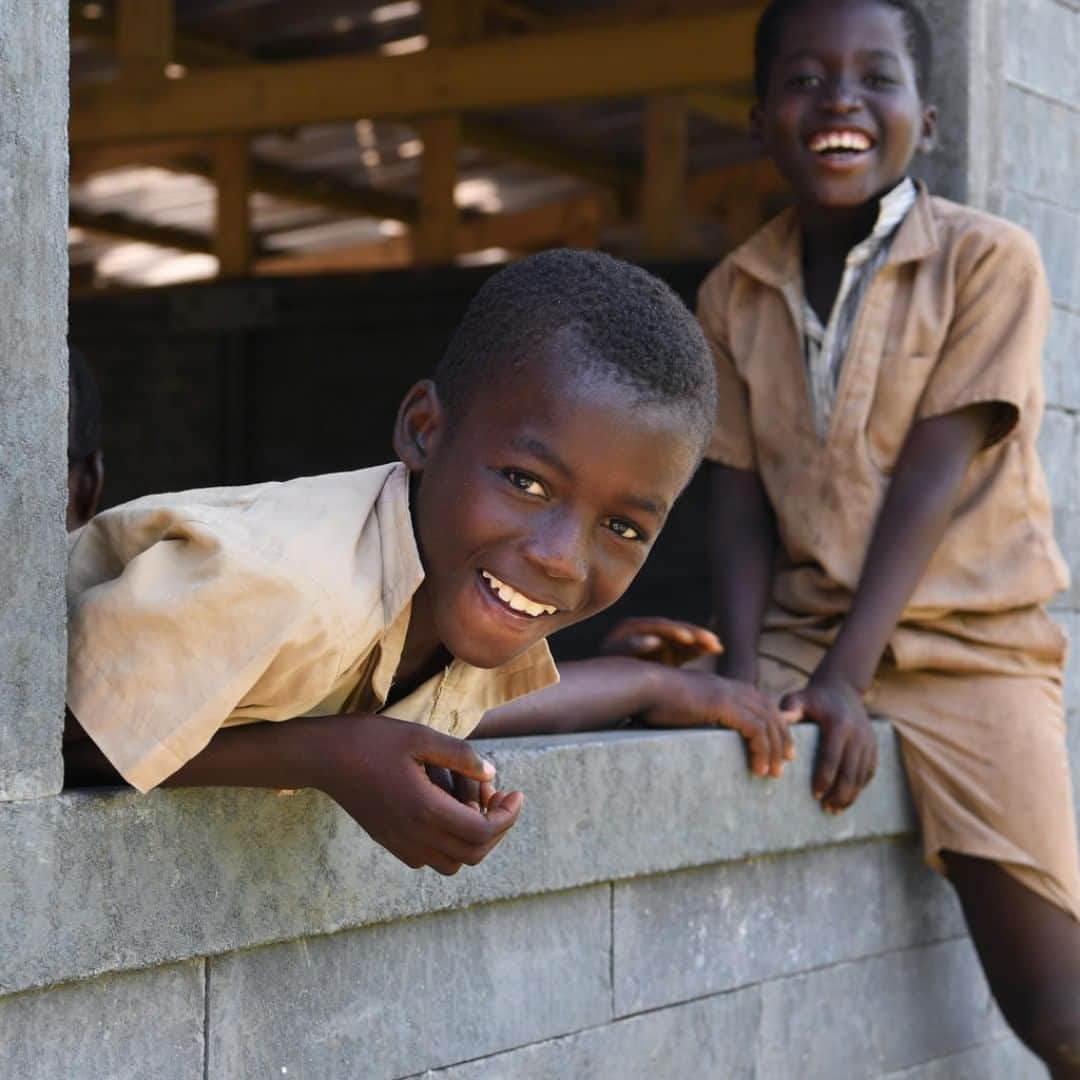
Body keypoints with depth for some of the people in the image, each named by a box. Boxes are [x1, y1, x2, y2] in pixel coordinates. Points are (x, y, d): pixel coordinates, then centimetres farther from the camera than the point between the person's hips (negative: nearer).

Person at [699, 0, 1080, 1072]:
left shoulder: (987, 259, -7)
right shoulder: (733, 292, 6)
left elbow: (932, 475, -14)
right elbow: (739, 497, 2)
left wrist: (846, 675, -20)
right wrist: (740, 675, -13)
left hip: (967, 647, -4)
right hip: (802, 636, 4)